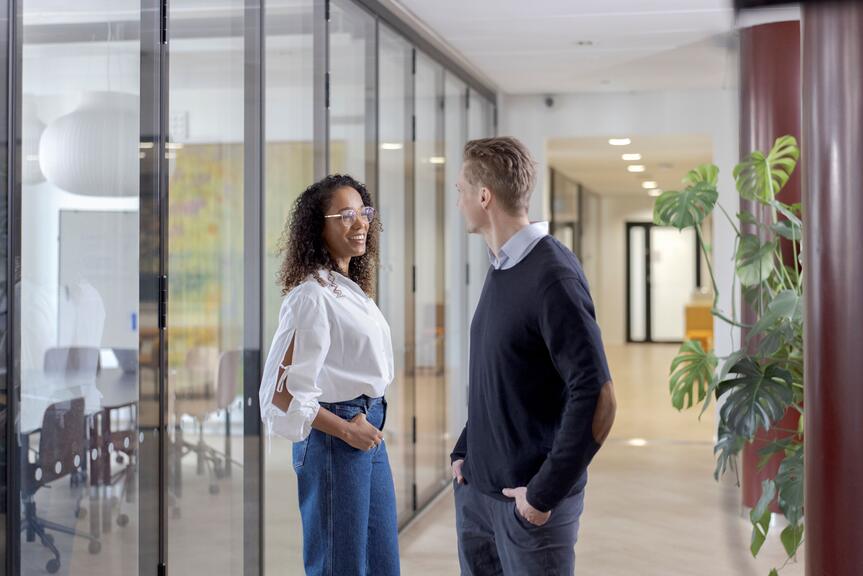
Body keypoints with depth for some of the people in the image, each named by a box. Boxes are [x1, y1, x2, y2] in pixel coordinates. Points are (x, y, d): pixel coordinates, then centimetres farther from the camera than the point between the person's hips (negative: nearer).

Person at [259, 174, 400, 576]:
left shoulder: (353, 290, 11)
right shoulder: (312, 295, -17)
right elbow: (281, 391, -20)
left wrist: (369, 426, 8)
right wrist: (346, 430, -13)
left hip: (367, 432, 9)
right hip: (335, 438, -9)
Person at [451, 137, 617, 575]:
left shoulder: (552, 276, -18)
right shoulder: (500, 271, 7)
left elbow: (597, 399, -21)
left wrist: (545, 493, -18)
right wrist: (465, 451, 9)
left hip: (528, 503, -7)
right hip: (475, 490, 7)